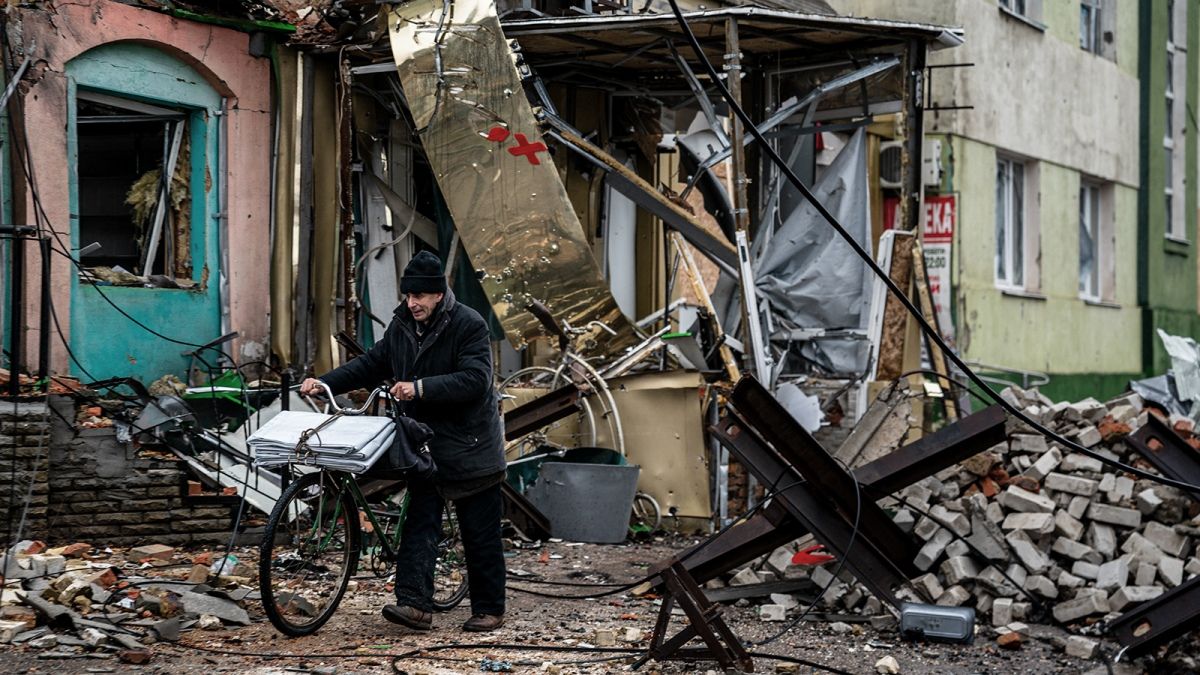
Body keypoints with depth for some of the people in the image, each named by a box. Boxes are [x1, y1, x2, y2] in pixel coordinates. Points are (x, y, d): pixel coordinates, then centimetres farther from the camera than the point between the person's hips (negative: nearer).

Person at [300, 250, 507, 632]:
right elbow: (371, 366, 14)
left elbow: (474, 380, -25)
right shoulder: (402, 326, 6)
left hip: (471, 445, -6)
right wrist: (324, 383, 3)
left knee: (480, 535, 3)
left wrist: (421, 388, -32)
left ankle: (489, 610, 12)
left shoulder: (469, 325, -14)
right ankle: (415, 603, -9)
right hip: (424, 445, 6)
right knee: (419, 524, -4)